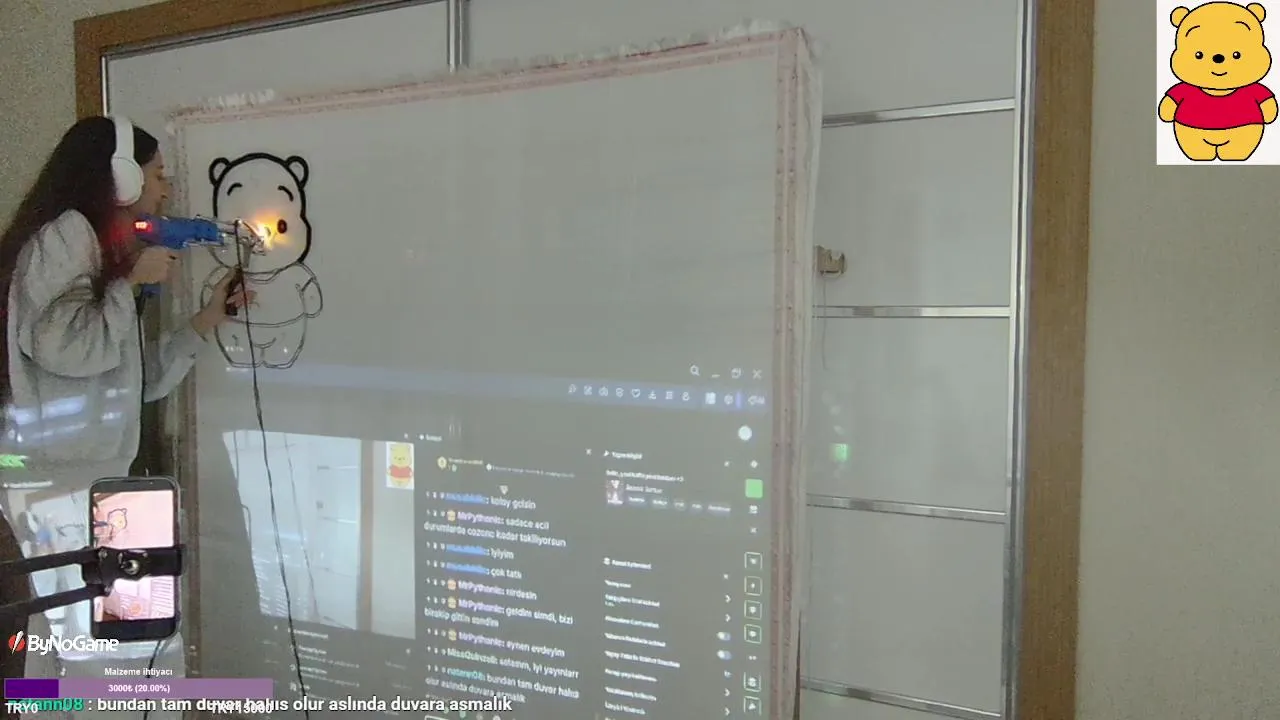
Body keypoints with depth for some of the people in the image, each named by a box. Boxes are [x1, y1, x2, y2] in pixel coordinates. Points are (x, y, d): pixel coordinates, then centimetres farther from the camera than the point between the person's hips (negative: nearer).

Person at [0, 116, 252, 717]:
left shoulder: (105, 247, 21)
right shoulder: (64, 232, -6)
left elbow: (139, 380, 20)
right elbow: (64, 345, -21)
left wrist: (208, 319, 18)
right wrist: (133, 282, -8)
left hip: (90, 481, 9)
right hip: (53, 486, -9)